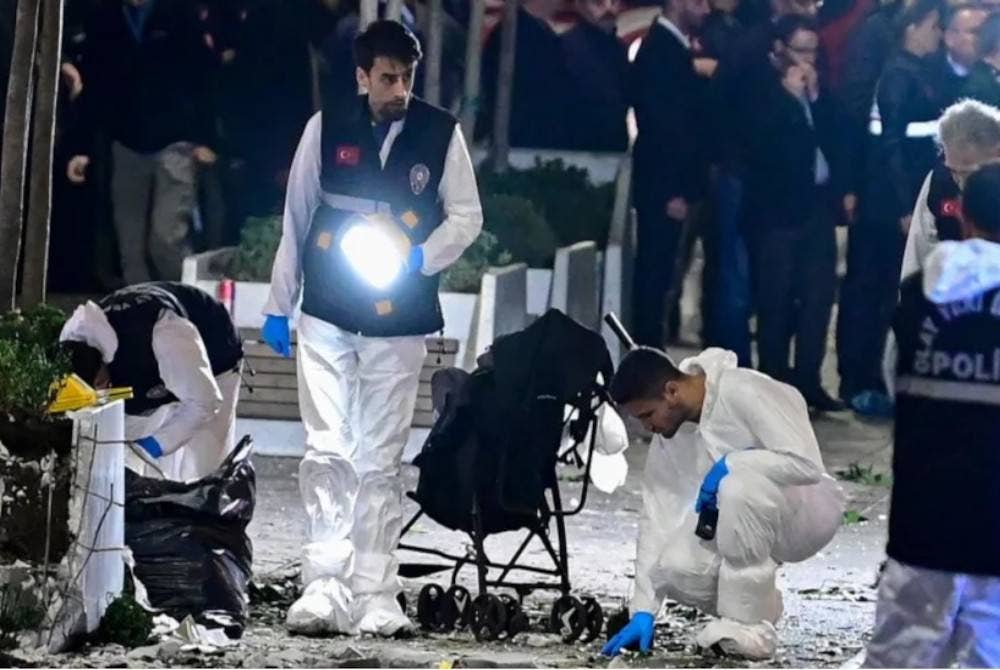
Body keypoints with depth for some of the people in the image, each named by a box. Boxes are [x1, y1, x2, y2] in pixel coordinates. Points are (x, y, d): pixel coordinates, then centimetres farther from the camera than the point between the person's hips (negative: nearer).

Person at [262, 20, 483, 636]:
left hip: (399, 320, 0)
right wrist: (278, 305, 9)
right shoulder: (326, 127, -1)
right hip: (327, 314, 0)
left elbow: (467, 216, 5)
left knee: (381, 461, 4)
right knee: (328, 451, -7)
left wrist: (420, 260, -14)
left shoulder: (441, 133, -2)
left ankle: (375, 596, 6)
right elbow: (297, 217, 7)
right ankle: (326, 586, -8)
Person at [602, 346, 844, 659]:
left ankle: (748, 626, -23)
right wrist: (643, 611, -10)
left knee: (739, 484, -37)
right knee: (675, 568, -23)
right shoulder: (668, 434, -4)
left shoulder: (745, 393, -25)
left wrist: (729, 464, -28)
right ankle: (758, 603, 7)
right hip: (743, 522, 6)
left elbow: (807, 464, -29)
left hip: (807, 512, -6)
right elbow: (657, 518, -5)